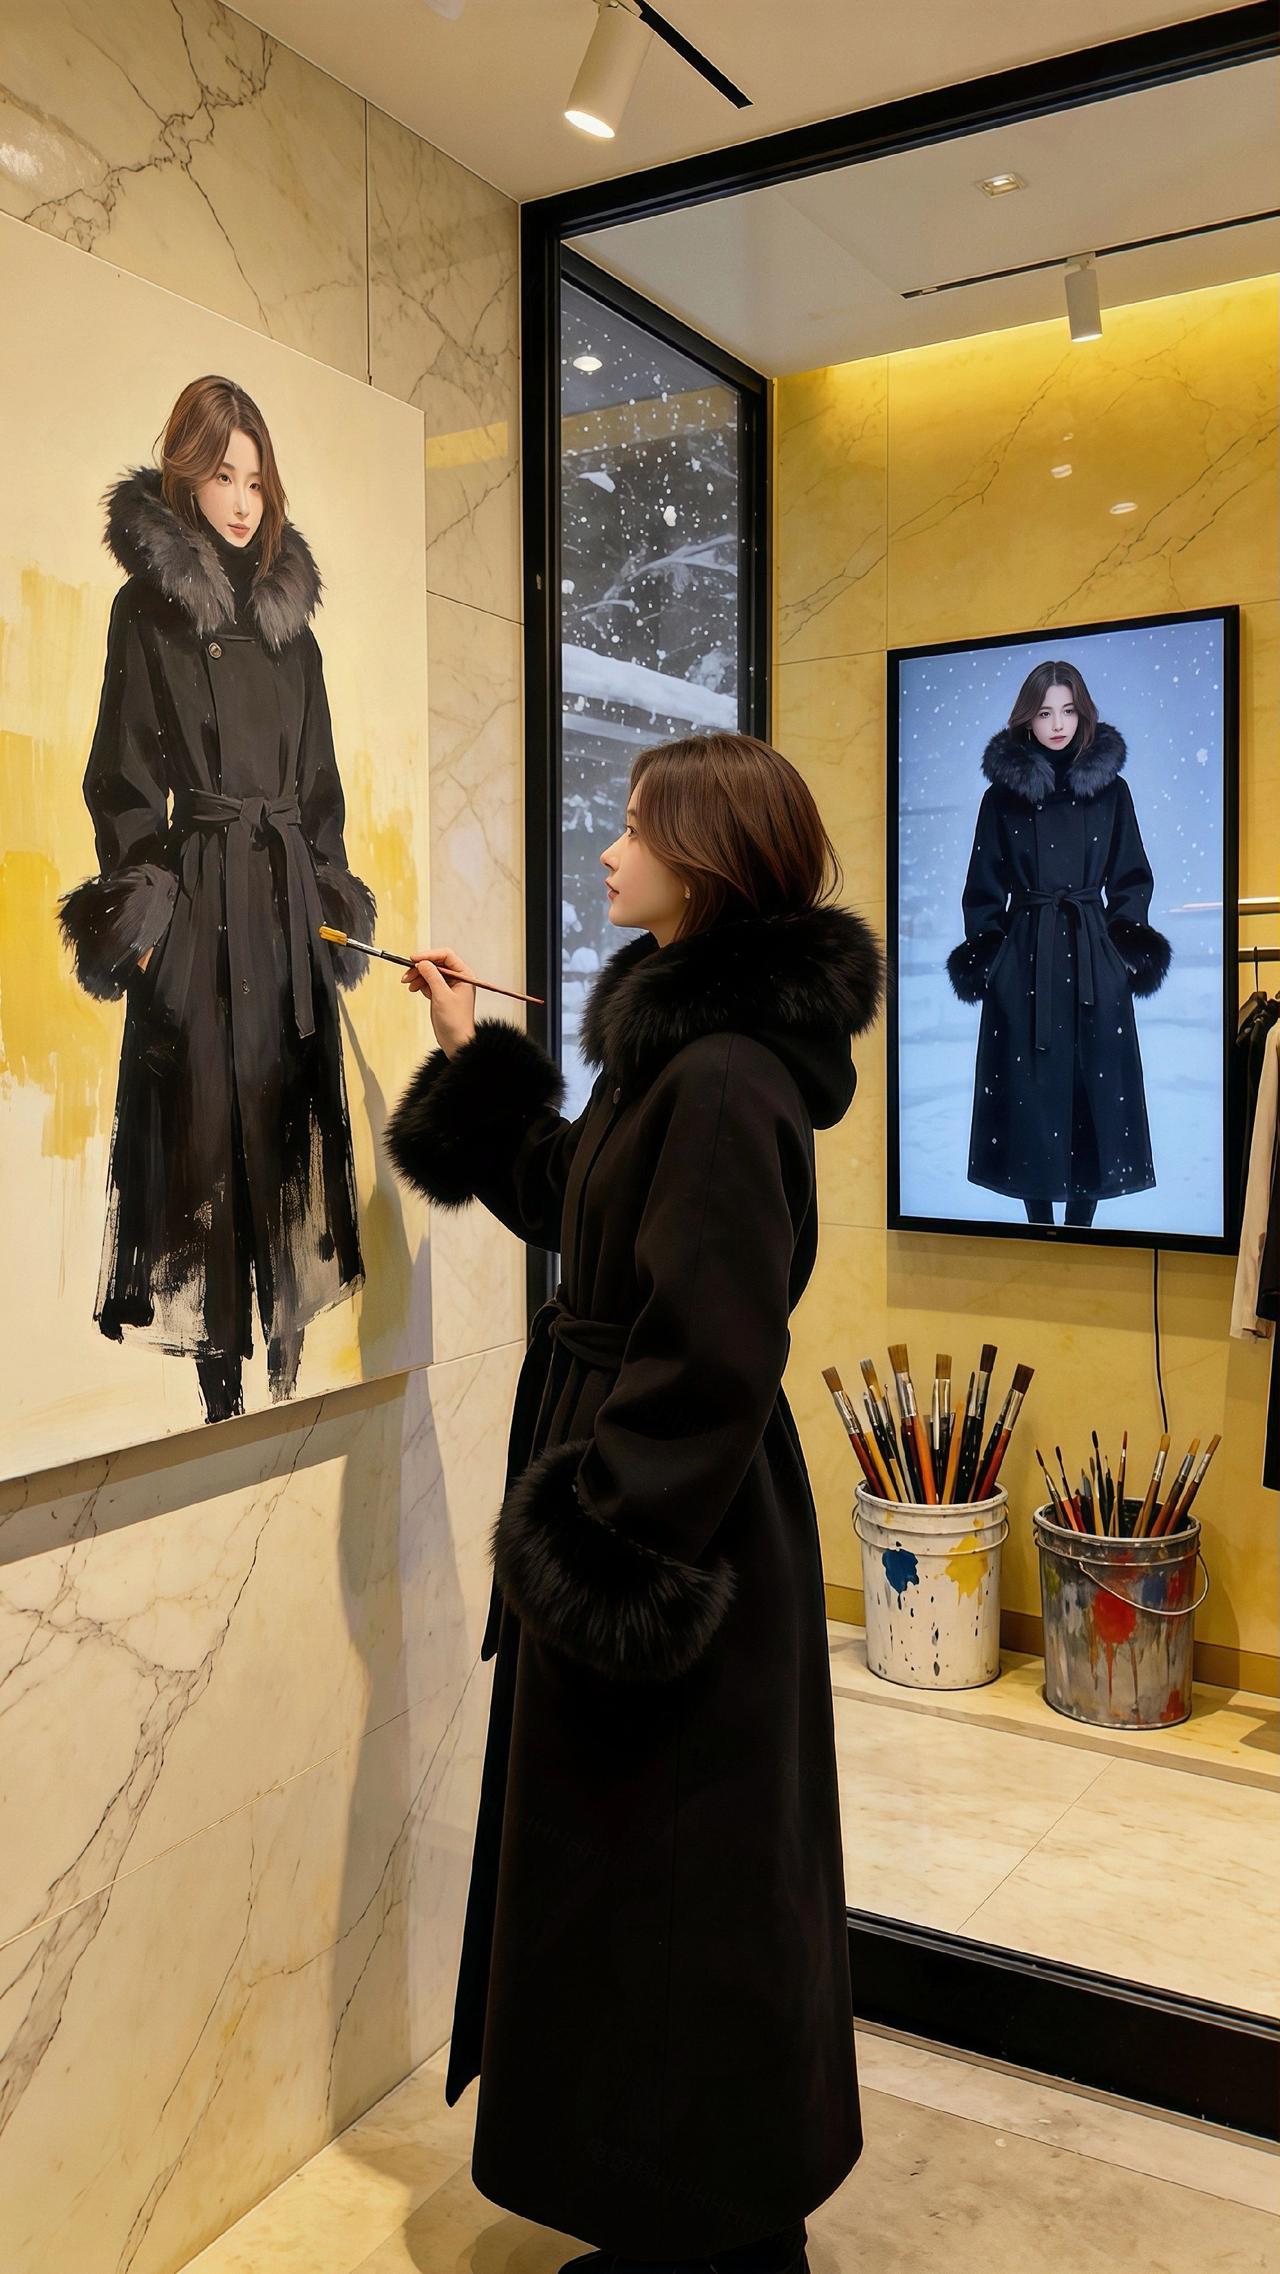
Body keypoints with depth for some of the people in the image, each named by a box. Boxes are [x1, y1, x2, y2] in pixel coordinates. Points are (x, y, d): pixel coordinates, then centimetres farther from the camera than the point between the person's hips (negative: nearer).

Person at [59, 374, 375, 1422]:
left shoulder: (290, 616, 16)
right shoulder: (147, 606, 3)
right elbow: (125, 773, -2)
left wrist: (332, 902, 10)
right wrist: (135, 910, -9)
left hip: (290, 900, 5)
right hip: (196, 893, -4)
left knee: (287, 1112, 4)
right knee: (205, 1113, -4)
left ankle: (285, 1368, 12)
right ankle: (221, 1383, 1)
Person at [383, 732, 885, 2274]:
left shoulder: (725, 1079, -24)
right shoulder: (687, 1045, 7)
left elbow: (707, 1356, -26)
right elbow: (579, 1206, 20)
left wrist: (603, 1558, -20)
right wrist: (473, 1056, 18)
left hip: (674, 1526, -10)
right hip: (651, 1503, 10)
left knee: (661, 1881, 7)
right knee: (627, 1867, 23)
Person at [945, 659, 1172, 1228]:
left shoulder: (1110, 788, 6)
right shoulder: (1003, 793, 3)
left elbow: (1131, 879, 9)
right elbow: (985, 889, 6)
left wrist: (1127, 944, -1)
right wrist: (984, 955, -1)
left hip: (1095, 964, 1)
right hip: (1025, 965, -1)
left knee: (1096, 1089, 1)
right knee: (1031, 1091, 1)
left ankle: (1082, 1220, 12)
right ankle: (1040, 1228, 13)